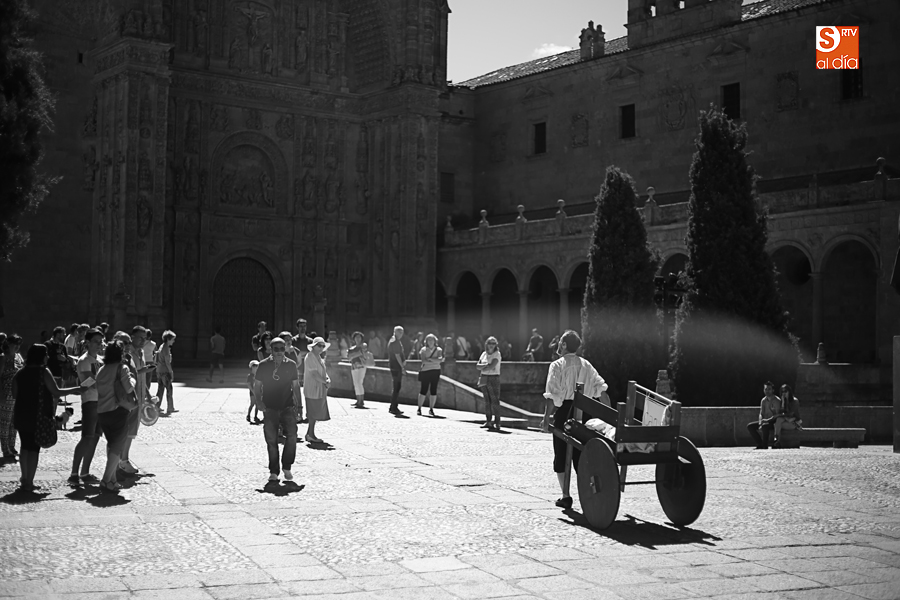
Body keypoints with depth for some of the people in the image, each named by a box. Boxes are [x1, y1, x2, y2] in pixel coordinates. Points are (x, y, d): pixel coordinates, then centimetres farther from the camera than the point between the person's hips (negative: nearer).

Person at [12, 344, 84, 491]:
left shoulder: (20, 373, 5)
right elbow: (56, 392, -12)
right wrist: (74, 390, 0)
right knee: (34, 448, 1)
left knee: (25, 447, 16)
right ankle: (29, 481, 0)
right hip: (39, 417, -5)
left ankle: (25, 478, 19)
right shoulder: (43, 372, -10)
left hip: (21, 416, 5)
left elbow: (15, 393, 9)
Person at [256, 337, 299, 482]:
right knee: (271, 441, 2)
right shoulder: (263, 365, 0)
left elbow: (295, 386, 9)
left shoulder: (291, 365, 3)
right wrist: (259, 402, -4)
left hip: (287, 407, 0)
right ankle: (273, 472, 12)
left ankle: (286, 467, 4)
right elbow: (257, 386, 7)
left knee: (292, 436, -13)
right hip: (270, 409, 0)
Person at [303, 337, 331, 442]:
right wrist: (325, 382, -15)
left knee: (316, 413, 11)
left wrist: (327, 378, -3)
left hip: (320, 389, 9)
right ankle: (311, 435, 0)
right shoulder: (310, 357, -14)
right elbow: (314, 373, -19)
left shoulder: (319, 357, 16)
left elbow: (323, 370, 16)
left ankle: (309, 434, 17)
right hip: (313, 389, -9)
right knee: (314, 413, -6)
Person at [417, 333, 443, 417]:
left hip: (435, 372, 2)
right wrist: (435, 361, -10)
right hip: (425, 371, -2)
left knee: (434, 391, 1)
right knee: (423, 390, -4)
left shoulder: (439, 350, 8)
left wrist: (429, 359, -13)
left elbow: (440, 359, -8)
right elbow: (423, 361, -9)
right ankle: (419, 409, 5)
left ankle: (431, 409, 8)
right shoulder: (423, 350, 4)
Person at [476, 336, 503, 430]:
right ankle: (488, 422, 14)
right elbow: (477, 366, 5)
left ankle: (497, 424, -9)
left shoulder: (497, 354, -5)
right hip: (484, 379, 6)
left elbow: (492, 366, -16)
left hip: (493, 379, -6)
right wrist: (486, 365, -10)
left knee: (495, 401, -8)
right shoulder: (484, 354, 12)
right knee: (487, 401, 8)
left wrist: (482, 368, -2)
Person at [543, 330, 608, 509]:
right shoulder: (586, 365, 7)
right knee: (581, 454, 14)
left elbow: (552, 395, -14)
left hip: (563, 410, -4)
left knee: (561, 454, 6)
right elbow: (601, 389, 3)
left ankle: (566, 496, 3)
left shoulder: (557, 365, -7)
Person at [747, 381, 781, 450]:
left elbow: (778, 415, -17)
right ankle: (760, 444, -7)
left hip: (774, 422, -7)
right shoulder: (763, 400, 9)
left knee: (765, 426, -38)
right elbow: (761, 414, 7)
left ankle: (765, 446, -27)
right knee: (749, 426, -8)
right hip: (765, 421, 7)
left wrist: (768, 420, -28)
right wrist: (760, 423, -12)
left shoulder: (777, 400, -11)